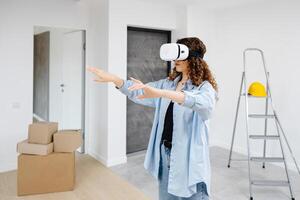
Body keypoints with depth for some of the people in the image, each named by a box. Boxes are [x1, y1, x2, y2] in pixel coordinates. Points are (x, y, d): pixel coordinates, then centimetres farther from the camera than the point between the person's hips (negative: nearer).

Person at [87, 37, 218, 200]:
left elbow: (205, 103, -34)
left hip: (188, 156, -5)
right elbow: (138, 93, 10)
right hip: (165, 152, 6)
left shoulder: (204, 87, -11)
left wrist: (161, 93, -45)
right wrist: (113, 79, -3)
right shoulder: (168, 83, 8)